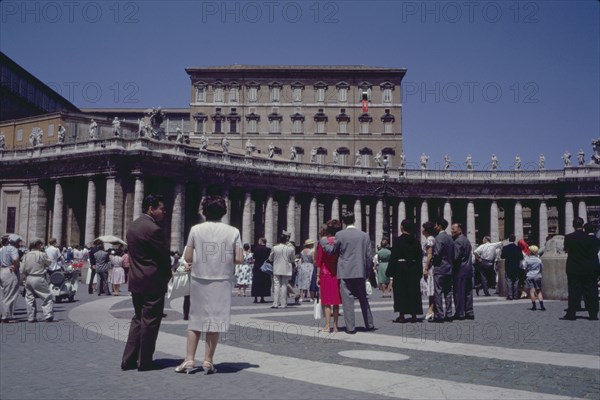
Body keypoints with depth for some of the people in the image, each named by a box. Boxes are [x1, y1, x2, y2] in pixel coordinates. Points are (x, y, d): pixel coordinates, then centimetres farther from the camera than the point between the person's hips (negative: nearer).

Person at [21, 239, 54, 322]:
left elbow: (23, 269, 4)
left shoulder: (26, 255, 4)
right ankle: (48, 316, -5)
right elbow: (49, 263, 2)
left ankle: (31, 317, 15)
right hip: (39, 279, -6)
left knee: (29, 298, 14)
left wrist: (26, 274, 18)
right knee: (47, 297, 1)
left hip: (28, 278, 6)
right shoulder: (42, 254, -12)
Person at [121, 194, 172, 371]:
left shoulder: (132, 226, 10)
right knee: (150, 320, 1)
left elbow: (132, 253, 13)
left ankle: (129, 359, 16)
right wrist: (167, 275, 7)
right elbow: (164, 255, -12)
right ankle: (145, 361, 9)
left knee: (138, 318, 16)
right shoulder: (153, 229, -18)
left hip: (136, 279, 9)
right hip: (153, 281, -9)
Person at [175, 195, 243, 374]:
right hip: (221, 282, -1)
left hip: (199, 281, 1)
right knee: (215, 320, 7)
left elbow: (188, 258, -3)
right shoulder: (233, 232, -4)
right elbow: (239, 259, -7)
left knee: (195, 320, 13)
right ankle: (208, 361, 10)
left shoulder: (196, 230, -4)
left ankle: (189, 359, 13)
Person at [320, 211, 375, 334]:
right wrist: (367, 272, 14)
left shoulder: (340, 235, -8)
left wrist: (323, 240, 18)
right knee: (363, 299, 16)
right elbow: (369, 256, 5)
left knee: (348, 300, 0)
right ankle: (369, 325, 22)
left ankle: (350, 327, 0)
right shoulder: (365, 235, 3)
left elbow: (331, 250, 3)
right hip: (361, 273, 4)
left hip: (345, 273, -3)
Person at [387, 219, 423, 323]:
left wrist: (390, 271, -6)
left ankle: (401, 315, 3)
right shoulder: (416, 241, 3)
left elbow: (393, 256, -11)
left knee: (400, 291, 3)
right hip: (413, 270, 4)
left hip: (400, 269, -4)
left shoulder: (398, 240, -10)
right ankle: (414, 315, 13)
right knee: (413, 291, 10)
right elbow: (419, 257, 5)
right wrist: (420, 272, 11)